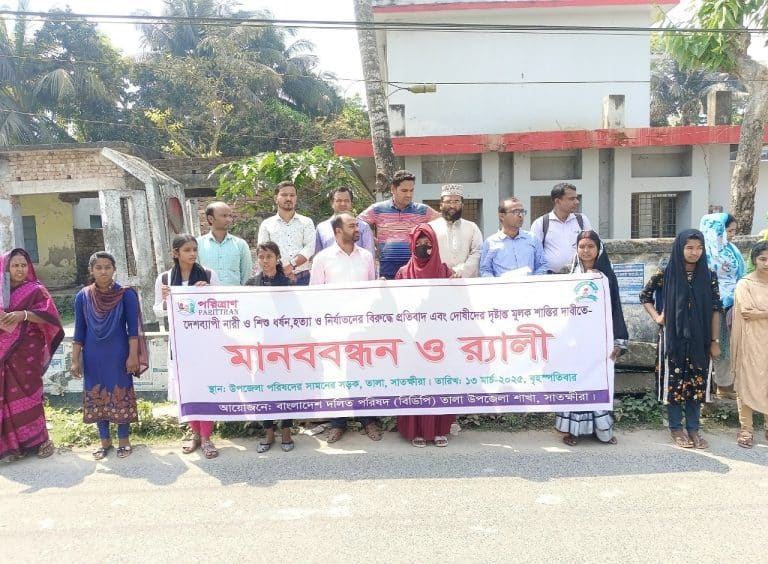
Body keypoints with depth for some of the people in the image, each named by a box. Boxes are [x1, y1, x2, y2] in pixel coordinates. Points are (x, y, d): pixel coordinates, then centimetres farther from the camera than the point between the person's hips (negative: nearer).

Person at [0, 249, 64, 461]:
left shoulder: (36, 290, 0)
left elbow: (48, 316, -11)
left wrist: (23, 314, -24)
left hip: (26, 352, -4)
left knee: (28, 394, -1)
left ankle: (40, 439, 9)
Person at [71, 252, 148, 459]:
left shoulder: (126, 294, -7)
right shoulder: (82, 296, 1)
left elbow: (133, 329, -6)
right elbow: (79, 331, 4)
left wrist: (133, 356, -10)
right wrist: (75, 359, 2)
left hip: (118, 355, -3)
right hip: (93, 356, 3)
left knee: (121, 395, 4)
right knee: (96, 396, 10)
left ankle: (124, 440, 18)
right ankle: (105, 440, 24)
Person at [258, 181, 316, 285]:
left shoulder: (306, 222, 11)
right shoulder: (266, 224, 12)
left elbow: (310, 248, -2)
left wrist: (292, 265, -17)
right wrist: (281, 271, -14)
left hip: (302, 278, 0)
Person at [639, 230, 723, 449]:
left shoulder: (709, 276, -1)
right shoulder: (666, 273, -6)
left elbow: (715, 309, 1)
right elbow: (645, 295, 8)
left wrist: (715, 341, -1)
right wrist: (656, 317, -3)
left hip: (699, 338, 2)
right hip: (673, 337, -2)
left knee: (697, 382, 8)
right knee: (674, 381, 5)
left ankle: (693, 428, 21)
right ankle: (676, 427, 18)